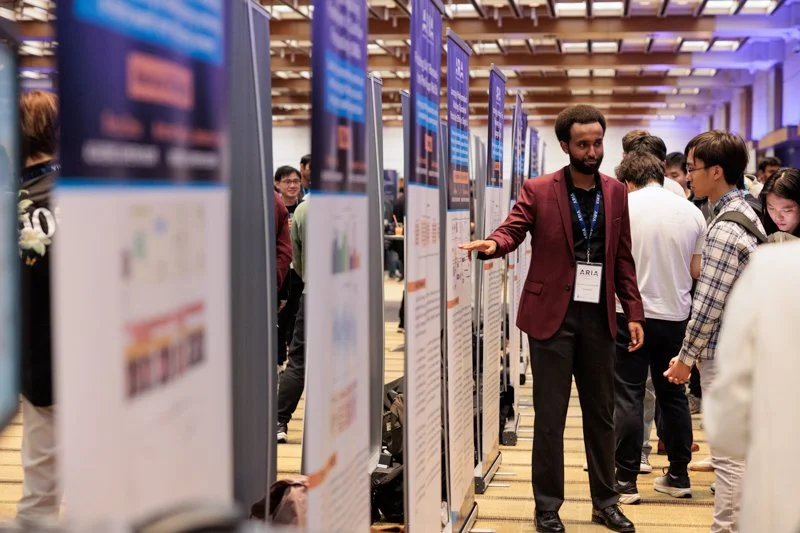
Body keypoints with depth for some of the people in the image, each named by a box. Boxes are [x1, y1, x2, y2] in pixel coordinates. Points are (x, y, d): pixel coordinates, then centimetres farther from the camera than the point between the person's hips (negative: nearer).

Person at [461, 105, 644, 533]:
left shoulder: (616, 193, 8)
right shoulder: (538, 191, -3)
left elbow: (622, 258, 10)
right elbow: (512, 229, -12)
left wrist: (633, 312, 6)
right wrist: (492, 244, -36)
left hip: (598, 316, 4)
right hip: (552, 314, -3)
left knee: (601, 413, 13)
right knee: (550, 416, 3)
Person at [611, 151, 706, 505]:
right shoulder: (691, 212, 2)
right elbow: (697, 270, 6)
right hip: (676, 316, 4)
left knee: (628, 398, 1)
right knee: (673, 395, 15)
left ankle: (626, 481, 4)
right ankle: (679, 476, 22)